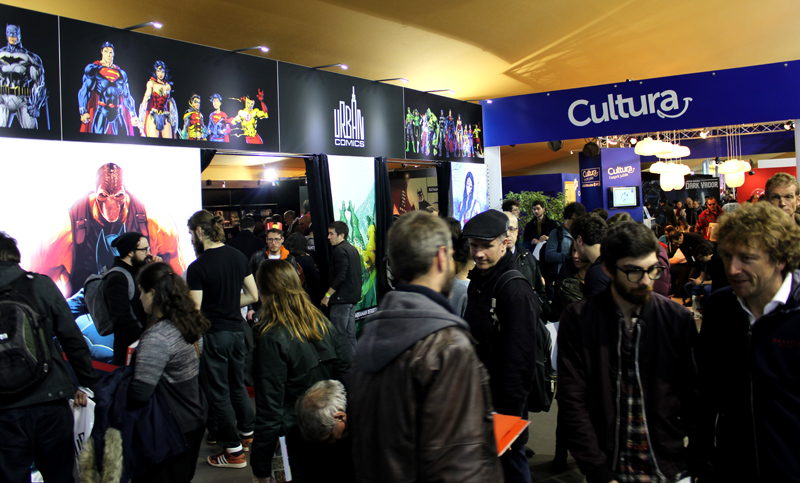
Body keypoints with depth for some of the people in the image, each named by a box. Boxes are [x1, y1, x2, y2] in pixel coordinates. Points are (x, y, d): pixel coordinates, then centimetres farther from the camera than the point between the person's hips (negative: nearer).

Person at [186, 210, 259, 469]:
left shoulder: (197, 267, -17)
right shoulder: (238, 256, 2)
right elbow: (253, 295, 8)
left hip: (213, 334, -6)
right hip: (237, 329, 6)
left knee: (219, 392, 6)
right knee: (238, 385, 22)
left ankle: (234, 451, 15)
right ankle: (247, 433, 36)